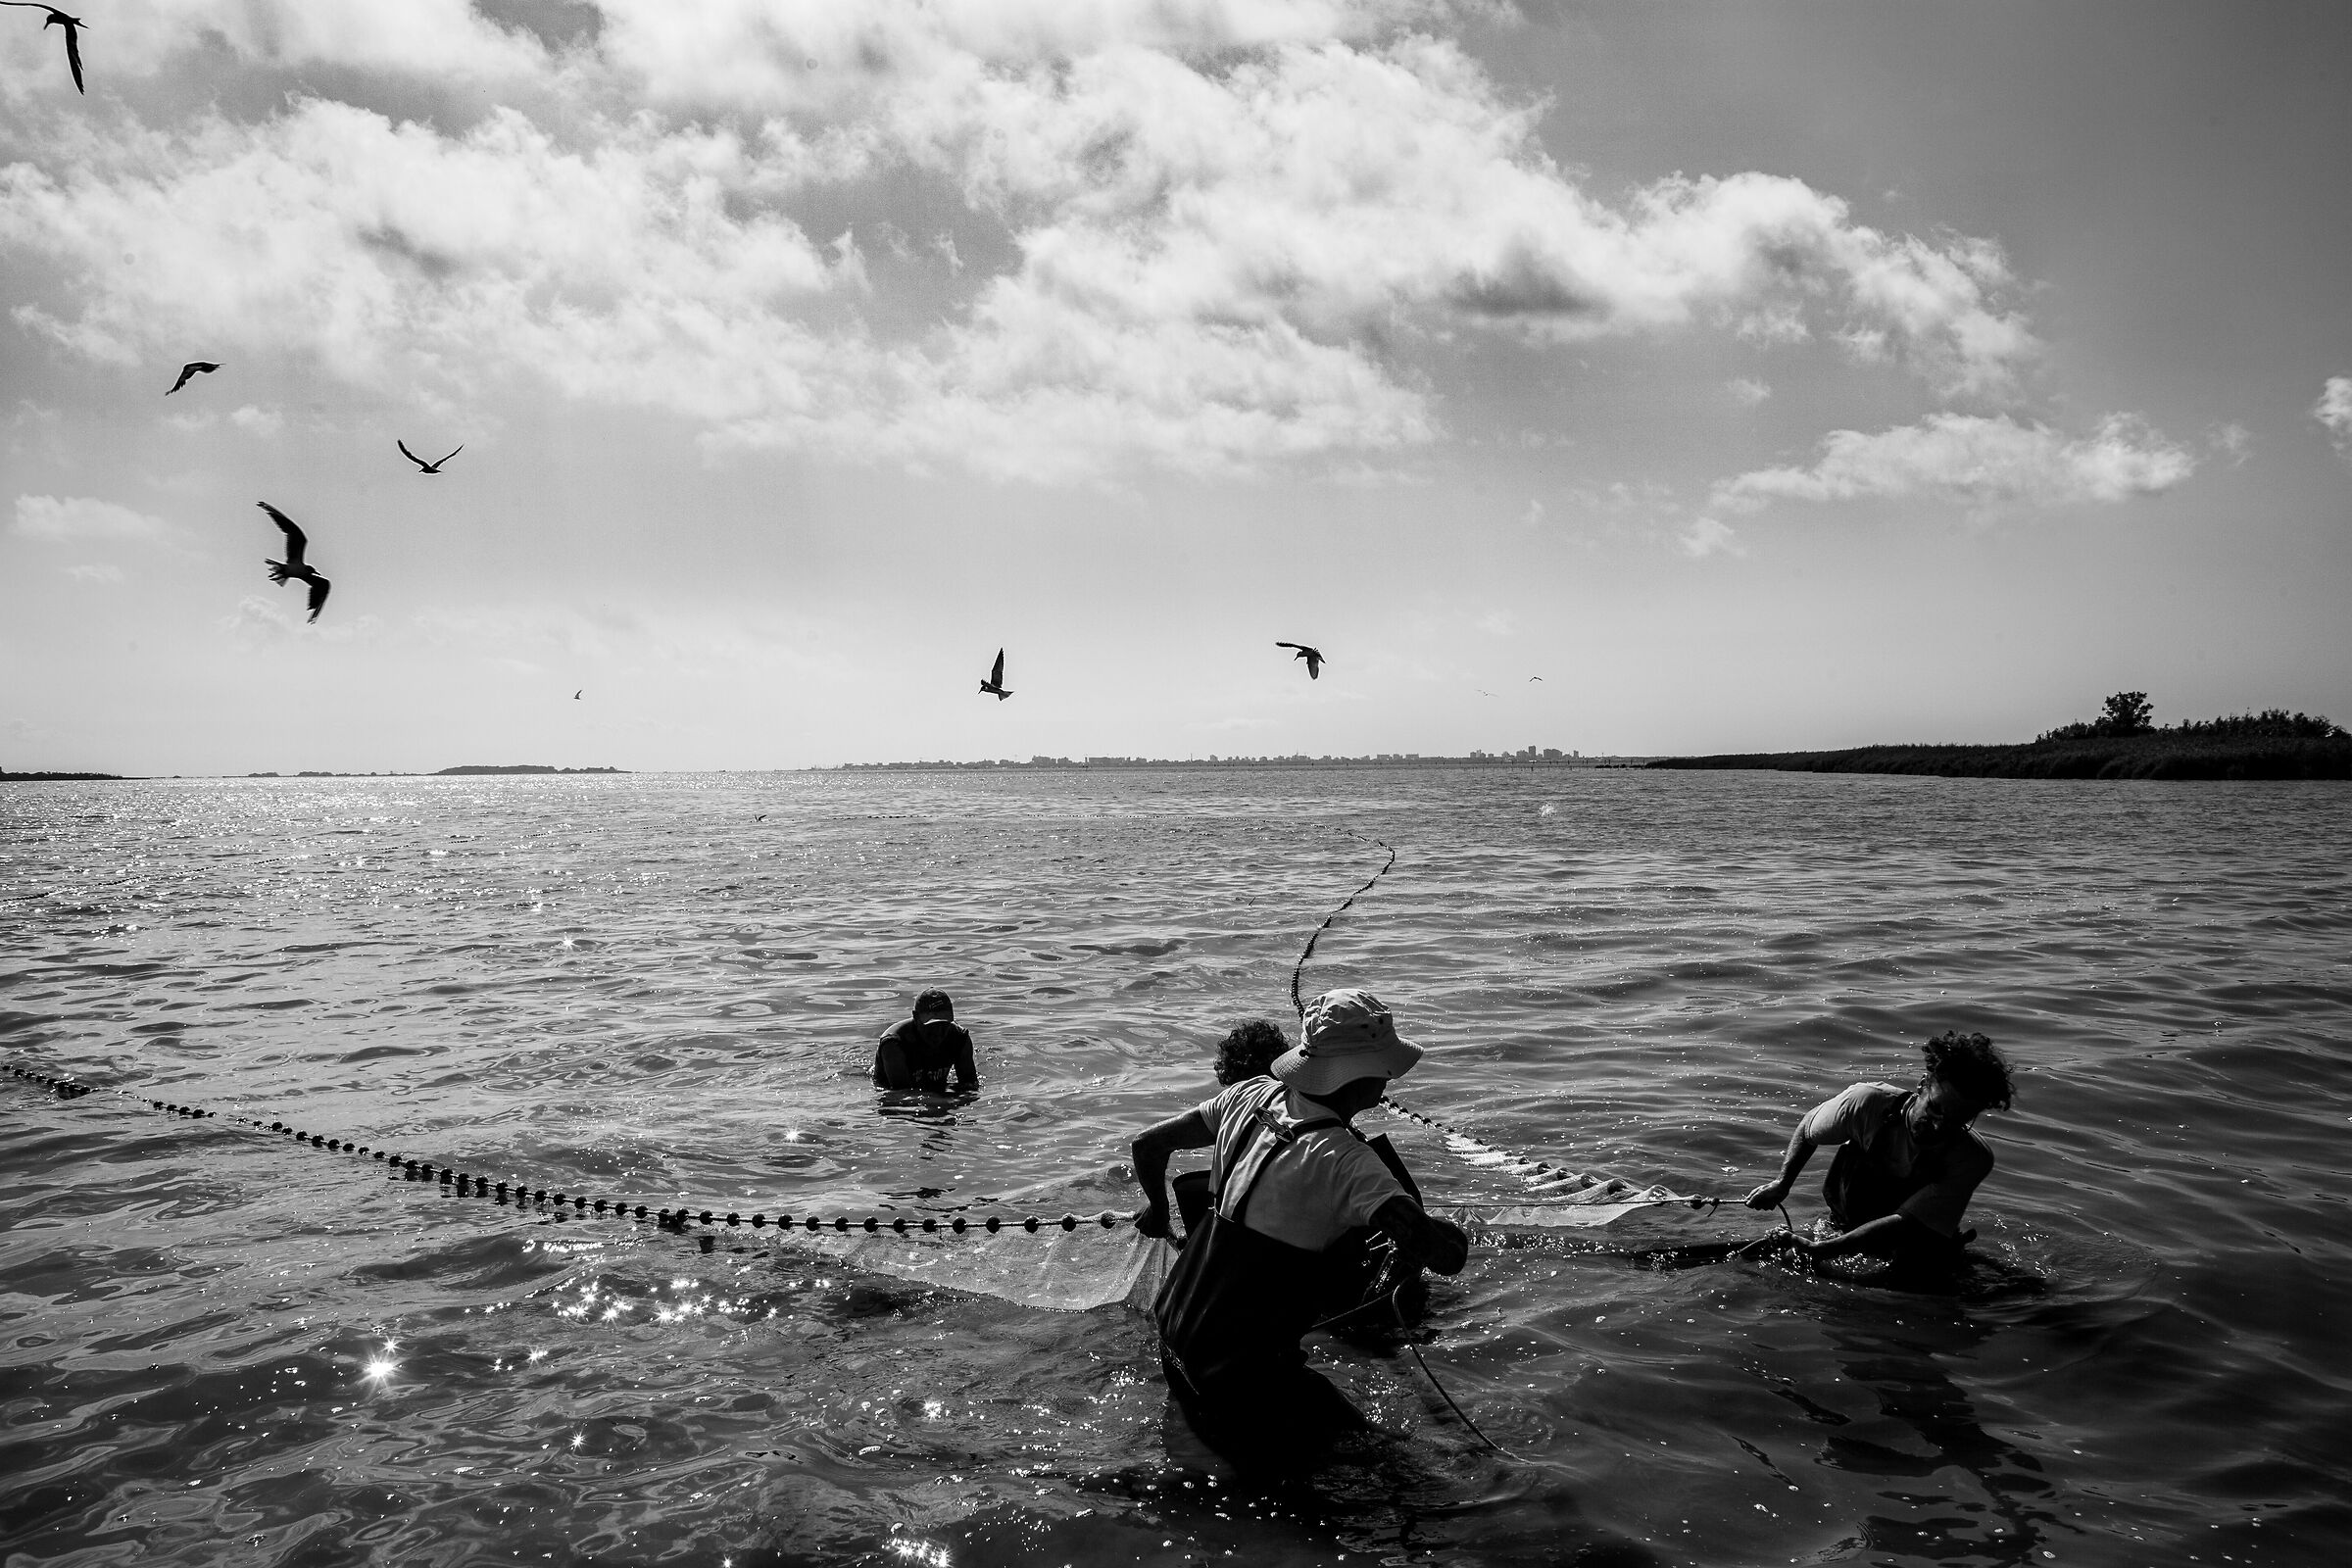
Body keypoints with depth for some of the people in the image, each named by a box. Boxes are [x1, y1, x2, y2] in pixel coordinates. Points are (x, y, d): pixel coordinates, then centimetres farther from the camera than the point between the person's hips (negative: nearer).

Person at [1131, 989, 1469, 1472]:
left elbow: (1148, 1145, 9)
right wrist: (1451, 1235, -8)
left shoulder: (1250, 1096, -3)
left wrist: (1158, 1210, 29)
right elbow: (1446, 1254, -32)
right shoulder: (1344, 1161, -24)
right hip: (1239, 1372, -8)